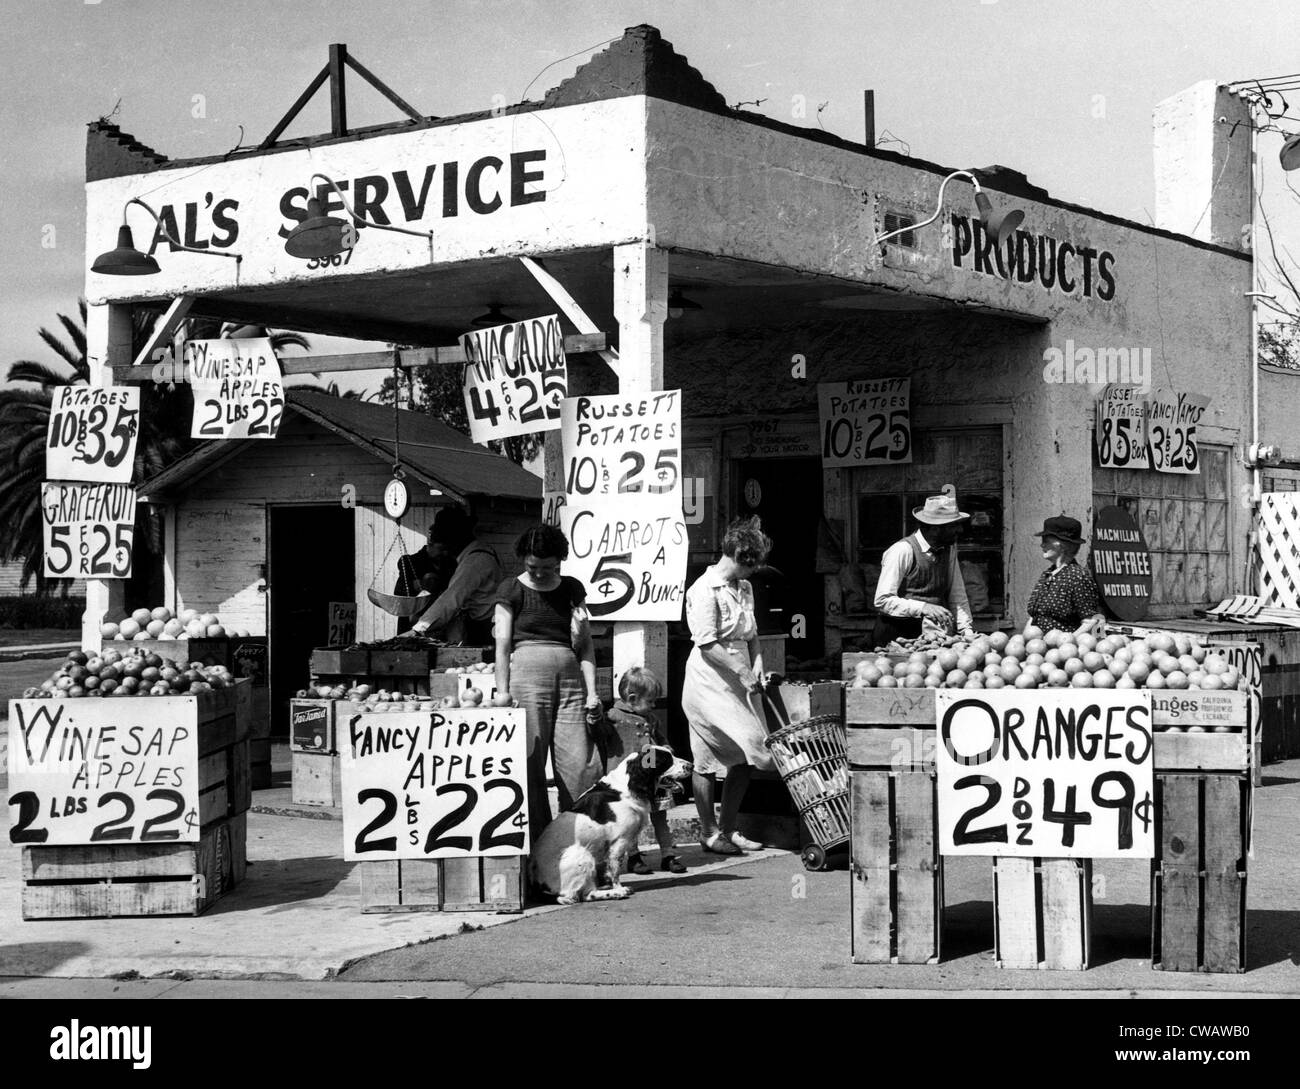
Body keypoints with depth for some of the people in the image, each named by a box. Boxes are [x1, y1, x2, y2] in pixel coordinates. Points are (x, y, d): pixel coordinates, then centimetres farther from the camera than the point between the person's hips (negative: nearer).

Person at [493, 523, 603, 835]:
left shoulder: (572, 589, 13)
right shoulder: (512, 590, 6)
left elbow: (586, 645, 12)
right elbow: (503, 644, 3)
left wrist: (591, 690, 2)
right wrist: (502, 694, -3)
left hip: (571, 678, 3)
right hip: (528, 676, -3)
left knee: (581, 765, -4)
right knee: (531, 765, -3)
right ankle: (537, 843, 4)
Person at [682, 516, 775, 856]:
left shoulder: (744, 588, 12)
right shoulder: (705, 589, -14)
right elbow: (708, 644, -19)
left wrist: (757, 663, 1)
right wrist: (743, 672, -20)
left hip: (739, 682, 8)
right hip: (710, 683, -8)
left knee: (743, 758, 7)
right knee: (707, 763, -4)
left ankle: (727, 829, 17)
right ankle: (708, 832, 5)